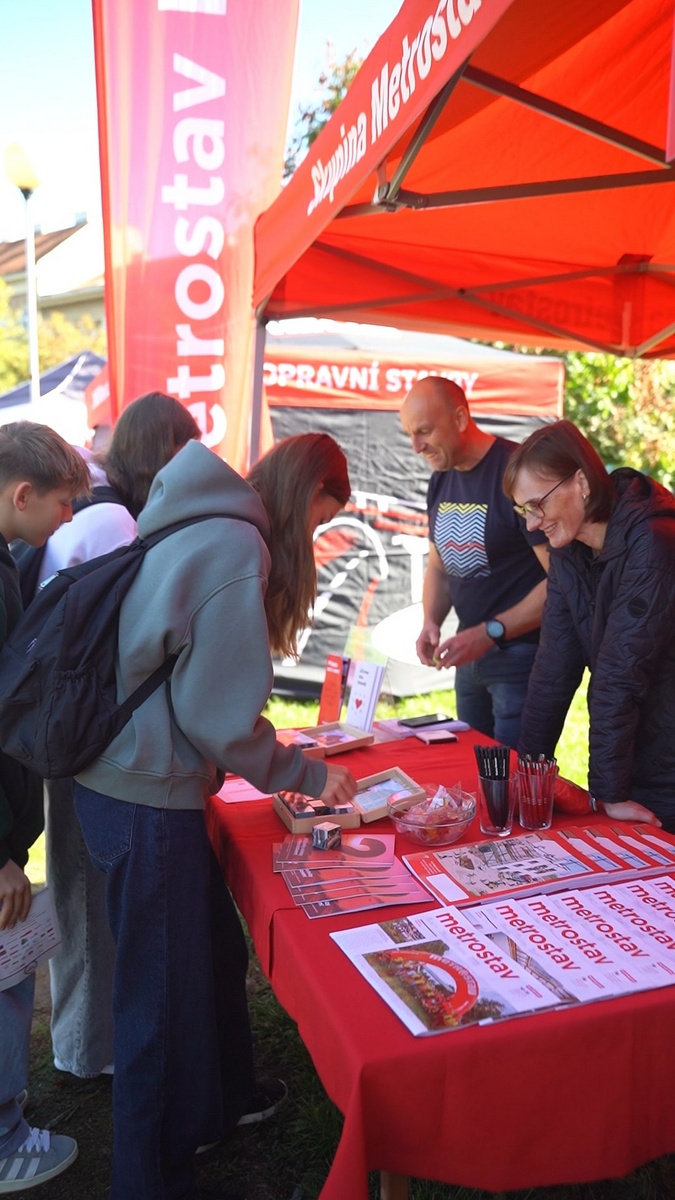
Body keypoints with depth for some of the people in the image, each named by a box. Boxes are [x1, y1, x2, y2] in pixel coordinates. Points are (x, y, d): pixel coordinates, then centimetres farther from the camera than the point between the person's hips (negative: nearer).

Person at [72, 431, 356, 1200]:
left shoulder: (199, 525, 10)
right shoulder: (236, 547, -18)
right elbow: (219, 712, -18)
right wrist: (305, 776, -5)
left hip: (121, 778, 9)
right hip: (147, 798, -9)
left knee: (213, 954, 24)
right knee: (165, 990, 8)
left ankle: (216, 1107, 46)